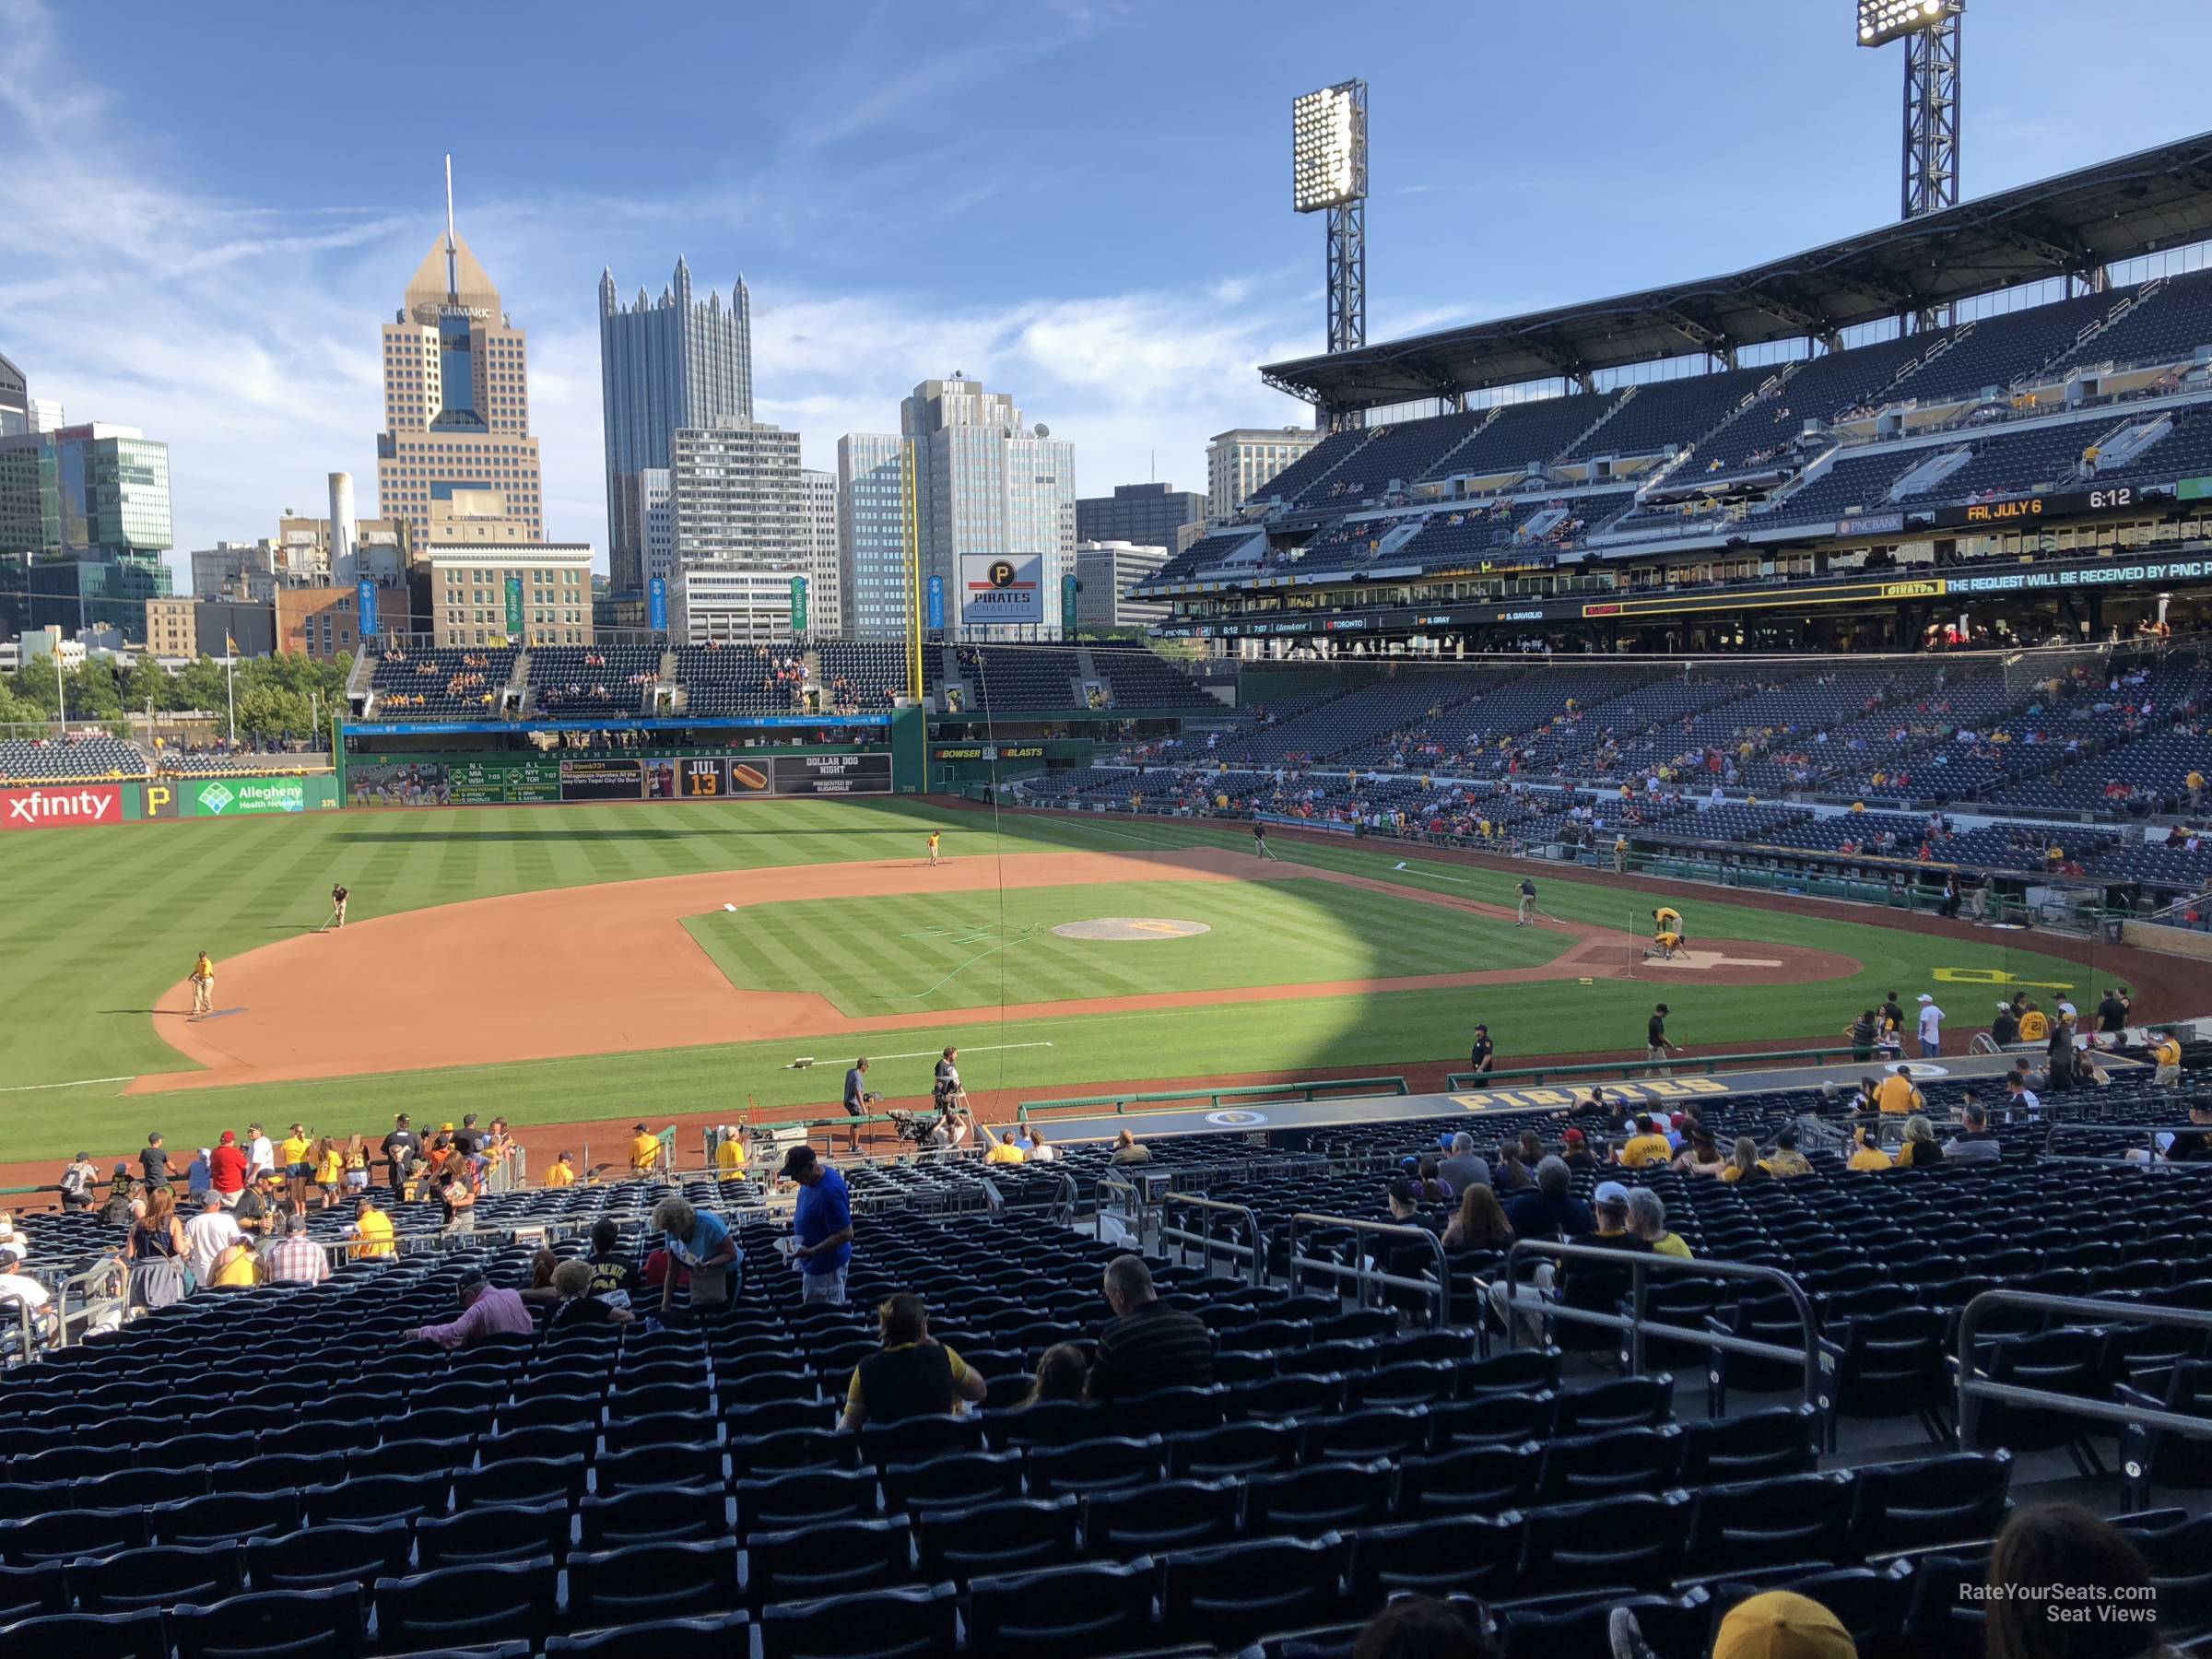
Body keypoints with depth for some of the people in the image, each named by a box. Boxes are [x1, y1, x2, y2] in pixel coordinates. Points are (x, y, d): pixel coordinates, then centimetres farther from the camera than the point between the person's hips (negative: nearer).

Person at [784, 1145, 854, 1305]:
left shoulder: (829, 1192, -33)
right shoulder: (814, 1176, -3)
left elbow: (846, 1234, -29)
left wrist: (810, 1252, -30)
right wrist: (800, 1215, 7)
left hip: (826, 1264, -9)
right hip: (816, 1261, 9)